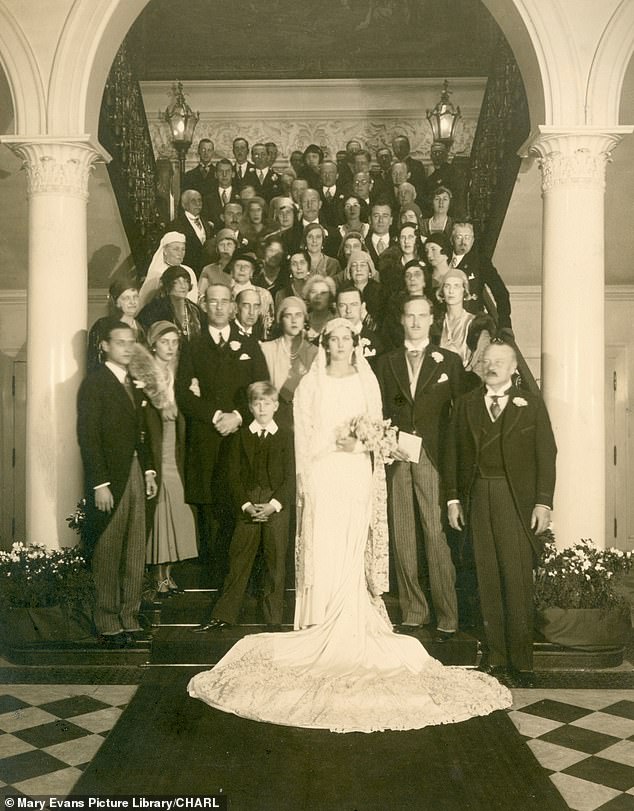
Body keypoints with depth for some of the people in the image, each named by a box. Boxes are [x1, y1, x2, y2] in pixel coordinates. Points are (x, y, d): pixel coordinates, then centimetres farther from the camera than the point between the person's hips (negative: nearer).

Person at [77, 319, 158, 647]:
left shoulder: (133, 383, 15)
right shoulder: (94, 382, -8)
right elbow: (88, 436, -13)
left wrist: (148, 470, 11)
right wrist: (99, 484, -17)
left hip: (135, 473, 7)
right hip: (109, 477, -7)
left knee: (135, 553, 9)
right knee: (107, 555, 1)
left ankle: (129, 619, 18)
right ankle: (108, 626, 10)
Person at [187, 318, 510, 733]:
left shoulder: (367, 384, 11)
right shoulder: (310, 386, 6)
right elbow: (304, 439, 4)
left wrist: (357, 444, -6)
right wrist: (334, 442, -9)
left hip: (357, 479, 1)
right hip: (322, 477, -1)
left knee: (352, 556, 0)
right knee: (322, 555, -4)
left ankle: (351, 633, 7)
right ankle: (321, 633, 3)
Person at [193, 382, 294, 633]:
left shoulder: (286, 436, 5)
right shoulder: (240, 437, 8)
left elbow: (290, 477, 0)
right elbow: (234, 476, 4)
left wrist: (274, 504, -12)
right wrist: (246, 505, -9)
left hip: (277, 507, 0)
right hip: (247, 507, 1)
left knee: (275, 563, 3)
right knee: (238, 562, 2)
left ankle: (274, 619, 13)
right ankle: (223, 615, 10)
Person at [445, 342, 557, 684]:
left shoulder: (531, 404, 6)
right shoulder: (466, 403, 12)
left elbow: (546, 454, 2)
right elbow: (453, 452, 11)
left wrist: (543, 502, -6)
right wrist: (453, 498, 4)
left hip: (516, 499, -2)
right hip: (477, 498, 2)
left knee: (517, 577, -4)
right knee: (487, 578, 4)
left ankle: (518, 658, 5)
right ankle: (495, 653, 11)